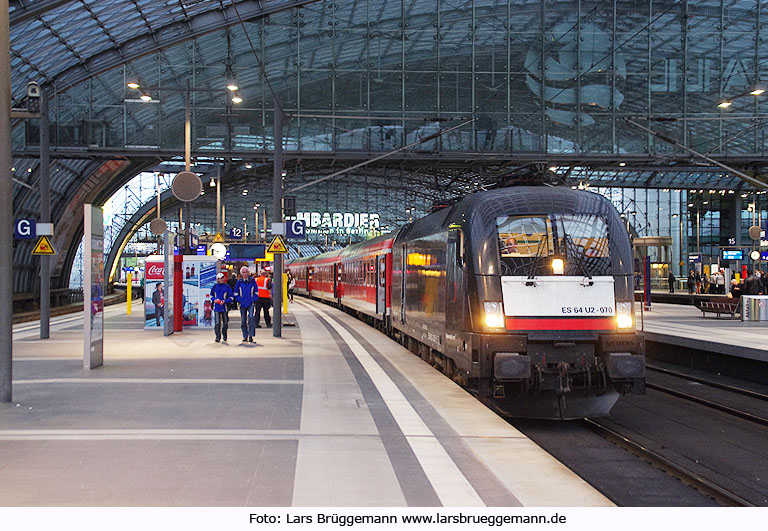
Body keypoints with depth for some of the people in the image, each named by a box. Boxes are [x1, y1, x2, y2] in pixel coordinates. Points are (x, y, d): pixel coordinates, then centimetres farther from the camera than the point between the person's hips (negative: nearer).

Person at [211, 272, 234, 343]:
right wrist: (214, 300, -5)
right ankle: (218, 337, 2)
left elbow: (231, 296, 1)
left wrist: (225, 301, -13)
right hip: (216, 307, 0)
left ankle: (224, 337, 24)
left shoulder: (227, 287, -1)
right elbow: (211, 295, 16)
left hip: (224, 307, 0)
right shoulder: (215, 286, 4)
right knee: (217, 323, -7)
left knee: (225, 323, 7)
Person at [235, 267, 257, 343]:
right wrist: (239, 300, -2)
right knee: (243, 321, 6)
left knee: (250, 317, -23)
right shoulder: (239, 282, 6)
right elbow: (236, 293, 11)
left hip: (250, 303, -2)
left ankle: (251, 335, -20)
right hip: (242, 304, 2)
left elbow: (256, 292, 9)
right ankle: (245, 336, 17)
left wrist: (253, 299, -4)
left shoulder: (252, 281, 4)